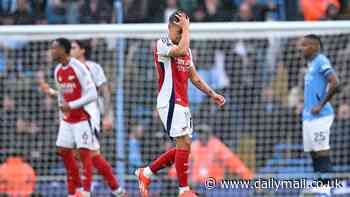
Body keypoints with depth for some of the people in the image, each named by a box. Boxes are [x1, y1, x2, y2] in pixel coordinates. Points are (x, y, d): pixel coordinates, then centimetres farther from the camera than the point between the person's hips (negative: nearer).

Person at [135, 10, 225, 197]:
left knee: (184, 146, 7)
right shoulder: (162, 45, -8)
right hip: (170, 102, -9)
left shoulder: (186, 50, 18)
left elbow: (194, 77, 23)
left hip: (182, 104, 9)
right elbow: (181, 51, -28)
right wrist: (185, 28, -16)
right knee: (184, 143, -14)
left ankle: (146, 173, 18)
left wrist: (212, 94, 14)